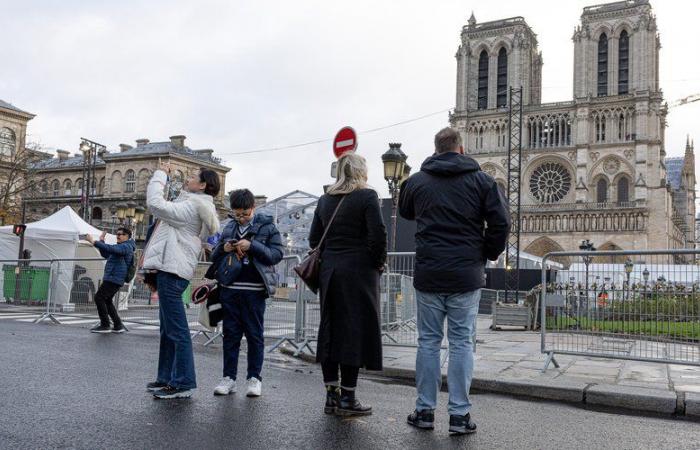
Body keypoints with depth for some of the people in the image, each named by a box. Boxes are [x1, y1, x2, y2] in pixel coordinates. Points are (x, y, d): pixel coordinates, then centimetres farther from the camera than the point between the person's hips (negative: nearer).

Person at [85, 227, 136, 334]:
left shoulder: (126, 246, -10)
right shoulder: (121, 247, 24)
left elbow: (110, 248, -26)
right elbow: (106, 255, 28)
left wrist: (93, 241, -26)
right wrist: (101, 240, 17)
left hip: (114, 279, -11)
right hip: (111, 279, 11)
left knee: (99, 297, -13)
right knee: (106, 301, 14)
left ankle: (105, 325, -11)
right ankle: (118, 326, 15)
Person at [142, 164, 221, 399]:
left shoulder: (190, 207, -13)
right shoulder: (196, 207, 20)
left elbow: (156, 204, -19)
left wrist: (160, 175, -6)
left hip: (172, 271, -11)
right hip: (171, 268, 11)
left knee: (176, 329, -9)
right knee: (168, 328, 16)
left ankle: (183, 383, -5)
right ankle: (167, 377, 25)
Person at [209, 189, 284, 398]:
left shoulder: (267, 226, 2)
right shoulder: (229, 228, 14)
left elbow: (277, 254, -7)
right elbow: (214, 257, 18)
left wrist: (252, 245, -17)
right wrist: (223, 249, -4)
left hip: (254, 290, -4)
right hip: (230, 289, 4)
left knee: (255, 335, 3)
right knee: (230, 334, 8)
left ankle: (254, 378, 11)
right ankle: (229, 377, 15)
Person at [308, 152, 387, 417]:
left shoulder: (325, 200, 11)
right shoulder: (367, 197, -7)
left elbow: (314, 238, 11)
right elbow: (378, 235, -14)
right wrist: (379, 263, -1)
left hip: (329, 272, 6)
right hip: (359, 273, -6)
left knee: (330, 330, 10)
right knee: (355, 331, -1)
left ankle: (331, 396, 15)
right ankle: (347, 399, 3)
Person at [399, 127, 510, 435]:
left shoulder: (416, 181, 5)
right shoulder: (481, 180, 0)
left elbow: (405, 212, 23)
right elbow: (501, 222, -4)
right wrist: (488, 254, 8)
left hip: (428, 275, 1)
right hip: (467, 275, -1)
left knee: (428, 341, 9)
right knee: (462, 343, 5)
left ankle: (425, 411, 15)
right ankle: (459, 414, 8)